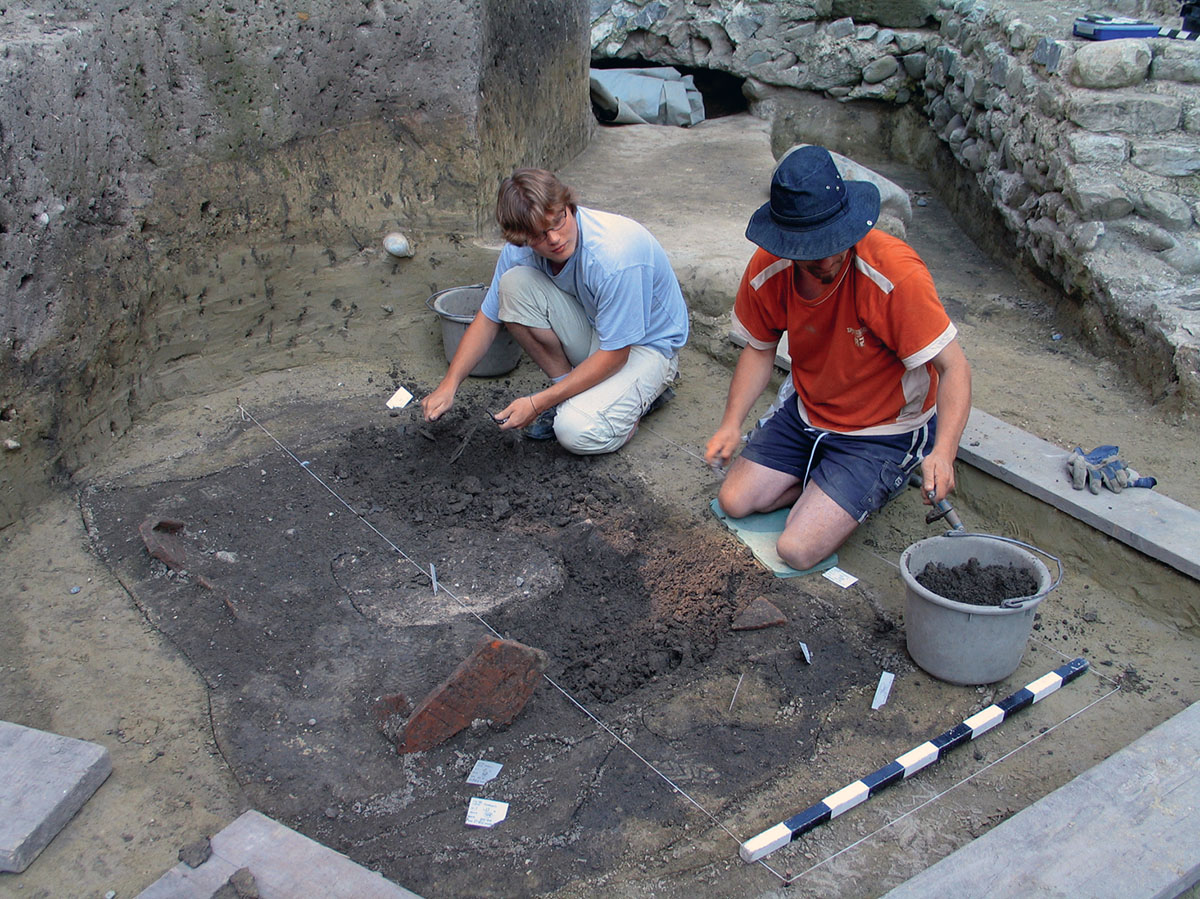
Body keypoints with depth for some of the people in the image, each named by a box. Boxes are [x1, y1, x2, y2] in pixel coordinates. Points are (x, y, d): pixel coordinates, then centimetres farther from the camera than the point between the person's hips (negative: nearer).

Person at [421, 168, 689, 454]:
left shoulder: (615, 256, -34)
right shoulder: (521, 250, -14)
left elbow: (614, 354, -26)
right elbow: (488, 319, 0)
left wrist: (538, 403, -25)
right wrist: (448, 386, -10)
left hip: (647, 343, -6)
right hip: (590, 329, 6)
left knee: (578, 432, -30)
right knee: (514, 282, -19)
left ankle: (638, 393, 4)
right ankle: (564, 383, -2)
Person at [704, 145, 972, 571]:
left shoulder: (894, 274, -32)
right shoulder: (768, 270, -16)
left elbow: (954, 368, -28)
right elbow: (760, 348, 3)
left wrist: (943, 452, -44)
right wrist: (732, 423, -11)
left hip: (883, 433, -5)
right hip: (805, 410, 6)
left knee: (797, 550, -15)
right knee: (734, 501, -3)